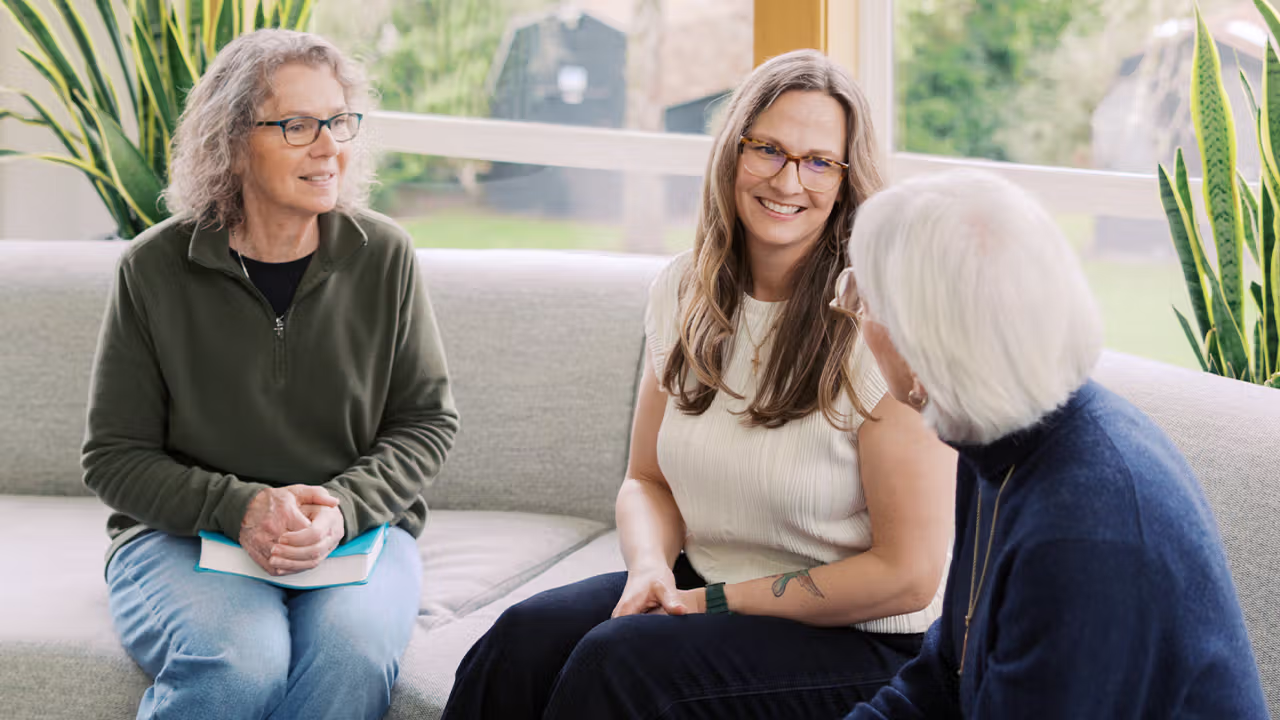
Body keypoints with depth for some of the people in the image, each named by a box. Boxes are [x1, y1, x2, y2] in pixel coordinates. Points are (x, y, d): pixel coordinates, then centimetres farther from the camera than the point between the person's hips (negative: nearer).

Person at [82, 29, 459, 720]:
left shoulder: (383, 256, 2)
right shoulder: (154, 268, -2)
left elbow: (427, 422, 6)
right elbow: (114, 455, 1)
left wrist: (344, 507, -14)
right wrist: (240, 508, -17)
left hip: (357, 529, 1)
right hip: (182, 535, -1)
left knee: (352, 646, -33)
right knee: (241, 661, -34)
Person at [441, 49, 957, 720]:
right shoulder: (683, 293, 3)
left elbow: (907, 576, -16)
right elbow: (647, 480, 14)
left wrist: (714, 602, -13)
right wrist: (650, 565, -10)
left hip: (859, 639, -5)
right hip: (701, 588, 5)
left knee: (621, 660, -28)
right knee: (525, 639, -22)